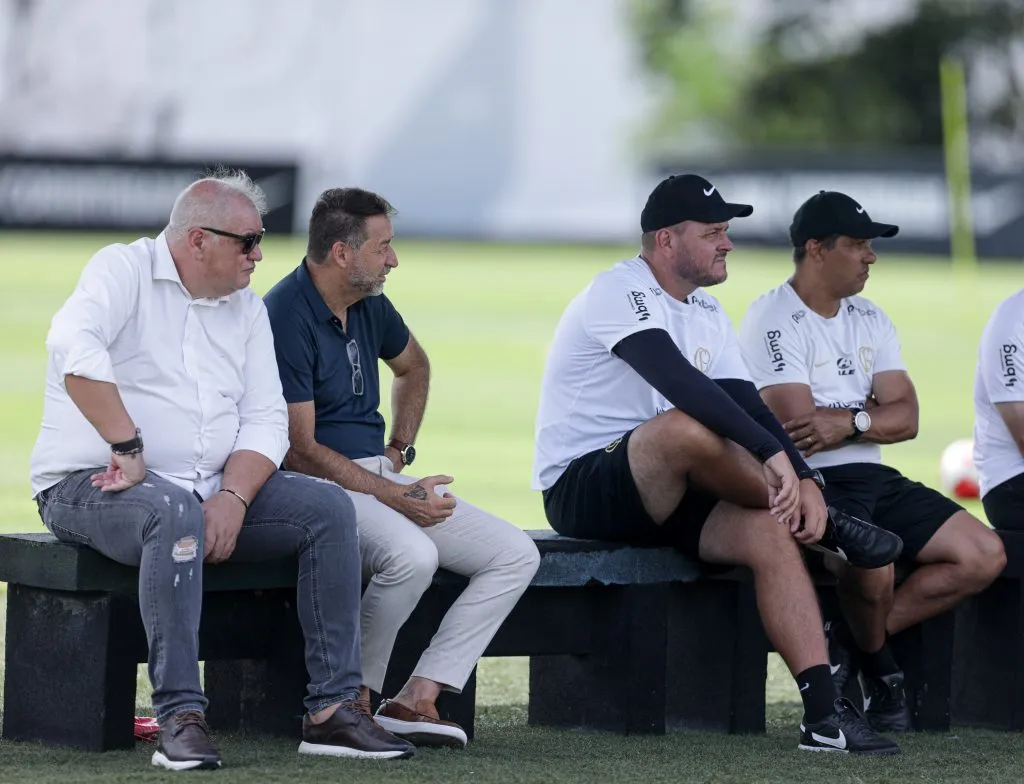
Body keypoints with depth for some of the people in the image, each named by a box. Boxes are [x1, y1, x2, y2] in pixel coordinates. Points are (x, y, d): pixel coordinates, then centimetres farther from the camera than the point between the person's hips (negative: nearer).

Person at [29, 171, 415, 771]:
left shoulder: (247, 309, 13)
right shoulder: (126, 270, -7)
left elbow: (266, 421, 6)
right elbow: (74, 345, -28)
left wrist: (232, 497, -14)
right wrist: (129, 448, -32)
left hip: (211, 489, 7)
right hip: (89, 487, -7)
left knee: (329, 507, -9)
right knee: (174, 512, -39)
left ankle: (333, 708, -12)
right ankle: (181, 717, -38)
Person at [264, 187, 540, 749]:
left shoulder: (368, 304, 10)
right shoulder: (286, 317, -16)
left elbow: (413, 366, 33)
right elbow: (299, 450, -19)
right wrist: (391, 496, -21)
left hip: (378, 474, 9)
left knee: (516, 555, -5)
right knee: (411, 554, -38)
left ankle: (415, 700, -11)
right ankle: (354, 699, -16)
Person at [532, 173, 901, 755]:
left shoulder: (708, 312, 14)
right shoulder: (621, 294, -15)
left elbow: (747, 403, 8)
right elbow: (680, 384, -30)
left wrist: (804, 479, -10)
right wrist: (774, 454, -36)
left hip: (663, 498, 8)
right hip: (583, 487, -8)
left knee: (771, 531, -17)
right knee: (688, 428, -36)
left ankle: (825, 712, -21)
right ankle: (824, 524, -15)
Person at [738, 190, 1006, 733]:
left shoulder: (870, 320, 17)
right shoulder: (773, 320, -7)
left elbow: (906, 420, 6)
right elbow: (799, 423, -18)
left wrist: (849, 422, -13)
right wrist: (874, 414, -5)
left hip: (874, 478, 8)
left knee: (984, 555, -5)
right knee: (872, 567, -36)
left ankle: (851, 643, -3)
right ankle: (878, 667, -2)